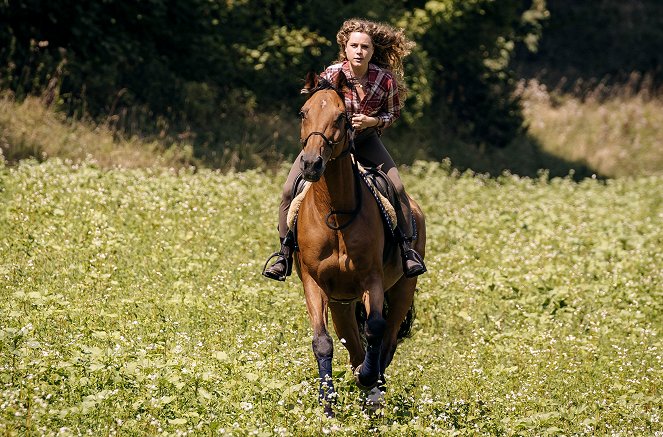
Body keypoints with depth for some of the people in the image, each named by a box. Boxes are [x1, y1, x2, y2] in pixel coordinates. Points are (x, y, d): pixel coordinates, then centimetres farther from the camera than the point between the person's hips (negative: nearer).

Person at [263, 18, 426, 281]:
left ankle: (408, 249, -3)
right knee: (289, 190, -14)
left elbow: (393, 113, -4)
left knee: (397, 188, -17)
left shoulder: (385, 80, -21)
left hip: (365, 139, 1)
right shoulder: (331, 75, -23)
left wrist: (372, 121, -23)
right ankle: (285, 253, 0)